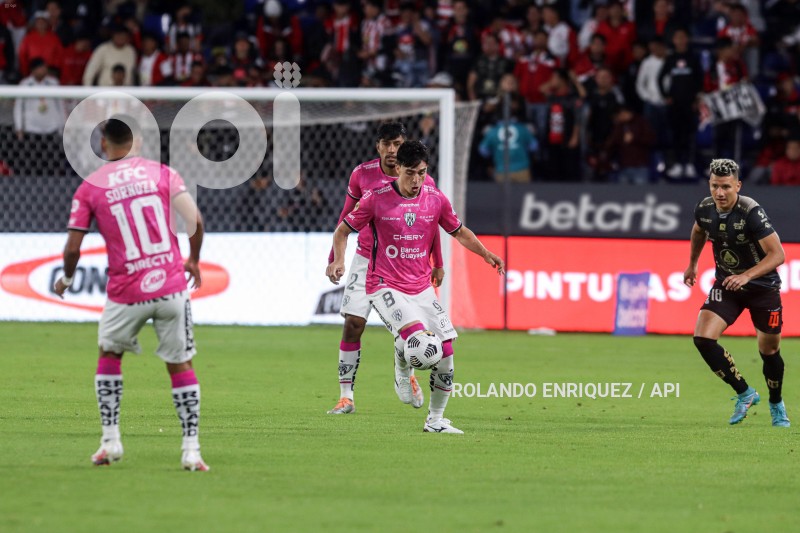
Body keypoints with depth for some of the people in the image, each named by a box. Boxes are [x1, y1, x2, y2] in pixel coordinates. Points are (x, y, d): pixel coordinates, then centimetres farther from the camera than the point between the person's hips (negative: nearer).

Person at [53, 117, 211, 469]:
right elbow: (195, 220, -5)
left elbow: (73, 246, -1)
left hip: (126, 292, 0)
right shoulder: (162, 173, 3)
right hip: (171, 286, 0)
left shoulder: (90, 187, 1)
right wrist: (194, 261, 12)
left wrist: (66, 279, 19)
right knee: (180, 366, 8)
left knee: (108, 355, 22)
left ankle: (110, 441, 16)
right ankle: (191, 450, 1)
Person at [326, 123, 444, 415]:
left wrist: (438, 264, 6)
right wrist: (334, 257, 5)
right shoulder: (362, 174, -7)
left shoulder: (421, 180, -8)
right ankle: (346, 396, -4)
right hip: (366, 259, 0)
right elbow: (347, 217, 5)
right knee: (353, 323, -10)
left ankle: (404, 375, 32)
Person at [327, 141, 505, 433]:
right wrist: (338, 260, -17)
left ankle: (435, 420, 16)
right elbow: (343, 230, 1)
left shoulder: (436, 199, 2)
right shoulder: (376, 199, -8)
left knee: (445, 350, -1)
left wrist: (486, 254, 2)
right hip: (385, 286, -5)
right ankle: (403, 371, 6)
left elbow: (459, 231, 17)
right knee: (415, 332, -31)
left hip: (421, 287, 5)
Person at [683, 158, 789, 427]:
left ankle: (776, 405, 33)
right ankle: (745, 393, 1)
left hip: (762, 286, -4)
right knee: (703, 338, -15)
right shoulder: (704, 209, -10)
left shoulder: (751, 212, -27)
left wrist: (746, 276, -38)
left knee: (769, 350, 5)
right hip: (727, 284, 4)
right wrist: (692, 263, 25)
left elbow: (777, 254, -28)